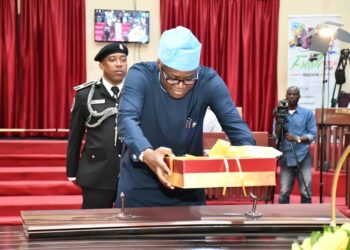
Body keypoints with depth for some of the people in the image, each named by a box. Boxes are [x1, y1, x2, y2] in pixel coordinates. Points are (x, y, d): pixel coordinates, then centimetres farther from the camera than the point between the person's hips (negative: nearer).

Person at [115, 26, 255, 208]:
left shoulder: (209, 81, -12)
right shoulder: (140, 76, -17)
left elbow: (235, 124, -18)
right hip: (139, 188, -1)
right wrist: (146, 153, -52)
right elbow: (127, 119, -32)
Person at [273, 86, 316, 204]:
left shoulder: (308, 113, 4)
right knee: (284, 192, -1)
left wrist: (297, 139, -15)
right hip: (286, 158, 1)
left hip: (303, 157, -1)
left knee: (306, 192, -4)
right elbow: (276, 135, 2)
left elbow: (312, 135, -1)